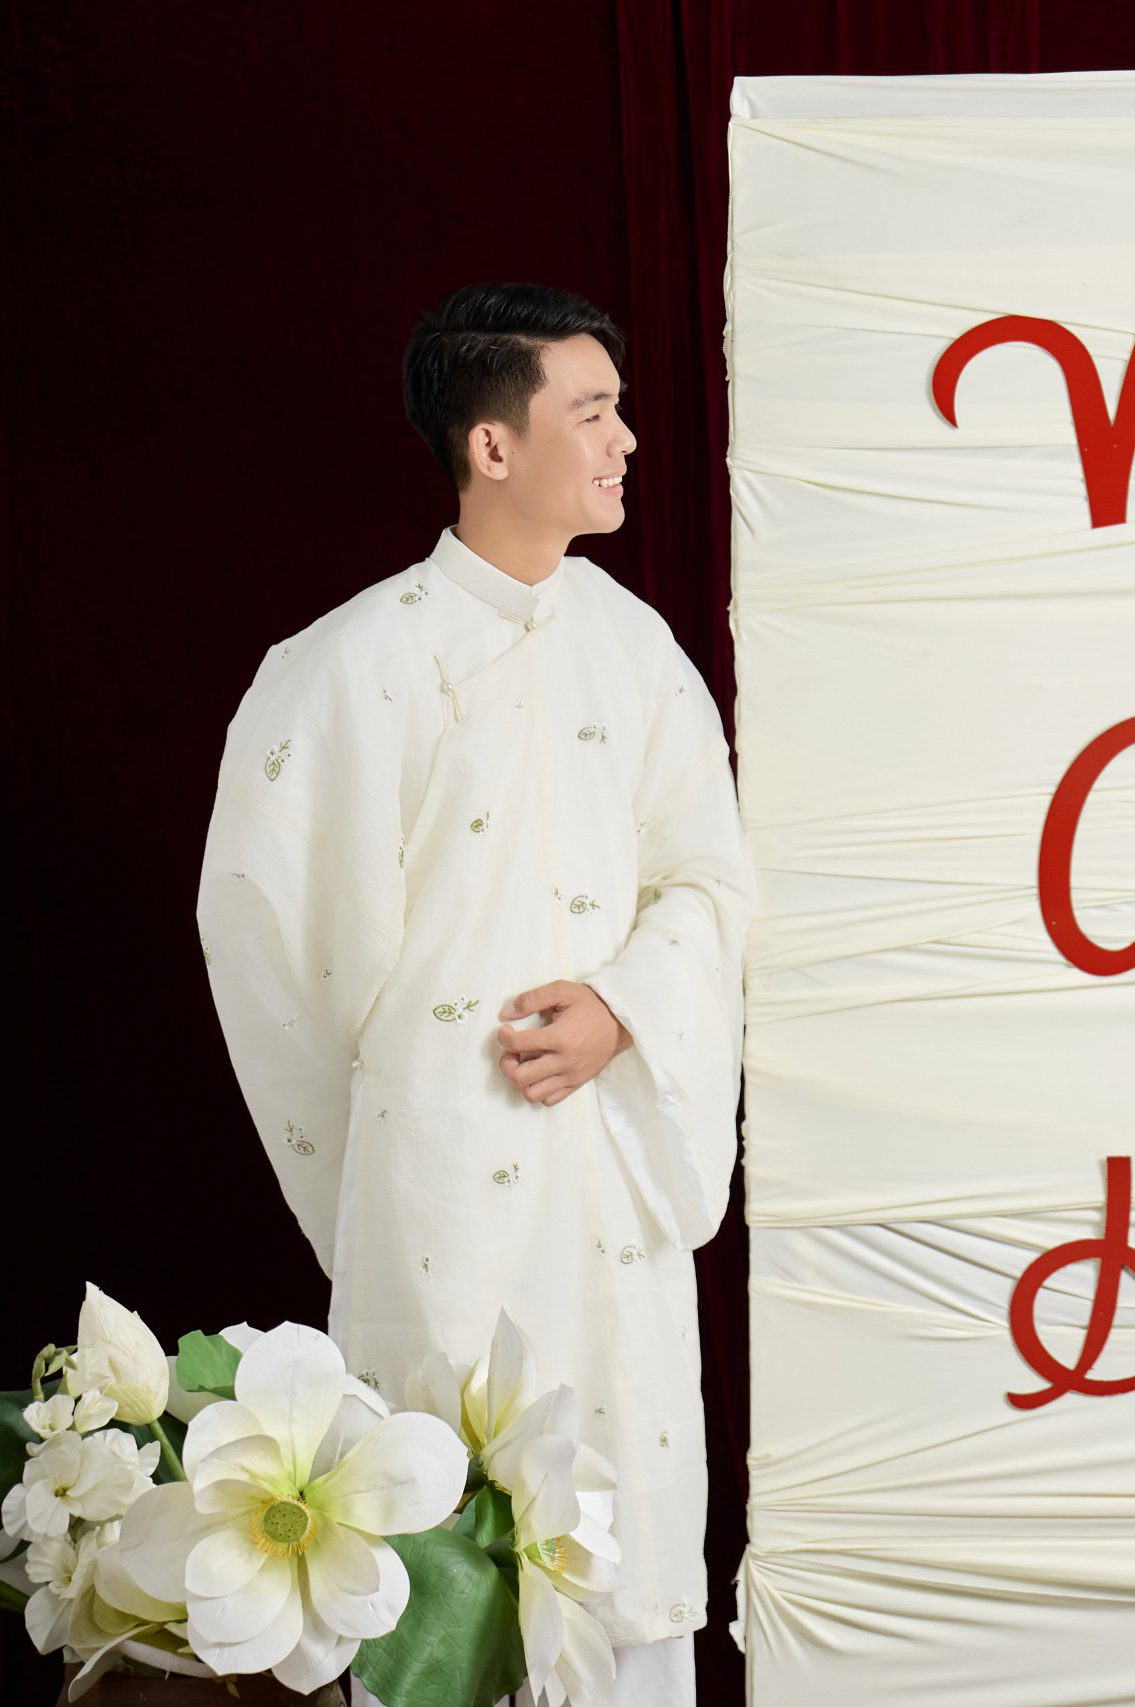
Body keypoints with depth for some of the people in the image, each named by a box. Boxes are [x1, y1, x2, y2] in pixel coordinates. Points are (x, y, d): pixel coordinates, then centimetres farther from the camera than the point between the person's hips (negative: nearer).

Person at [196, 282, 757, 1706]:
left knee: (632, 1451, 9)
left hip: (620, 1140, 4)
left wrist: (622, 1009, -10)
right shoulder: (364, 658, -7)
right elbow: (260, 893, 0)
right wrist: (399, 1055, 4)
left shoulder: (632, 643, 6)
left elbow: (707, 876, 7)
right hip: (443, 1148, -4)